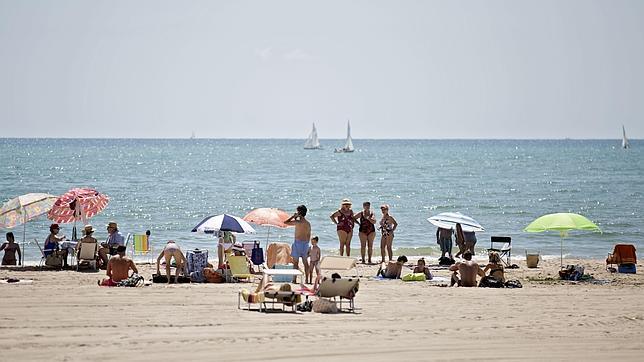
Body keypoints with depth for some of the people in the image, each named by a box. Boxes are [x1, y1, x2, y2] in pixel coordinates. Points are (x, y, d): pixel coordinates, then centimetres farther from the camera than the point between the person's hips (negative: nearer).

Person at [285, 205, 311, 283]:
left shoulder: (298, 222, -14)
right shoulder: (308, 223, 7)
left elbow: (285, 222, -11)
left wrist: (293, 216, -2)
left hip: (298, 242, -6)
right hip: (305, 243, 6)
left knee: (295, 262, -1)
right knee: (305, 262, 11)